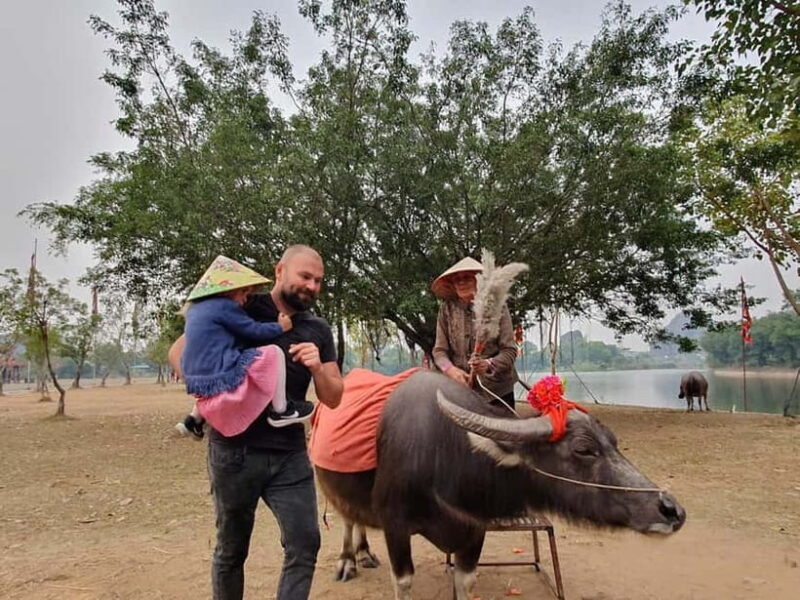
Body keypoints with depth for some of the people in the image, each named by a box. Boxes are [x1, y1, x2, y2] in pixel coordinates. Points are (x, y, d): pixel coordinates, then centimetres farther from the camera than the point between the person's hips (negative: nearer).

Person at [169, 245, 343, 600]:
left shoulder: (318, 332, 6)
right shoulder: (239, 309, -4)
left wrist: (317, 367, -16)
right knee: (231, 550, 14)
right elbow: (179, 350, -1)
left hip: (290, 454, 3)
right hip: (234, 450, -2)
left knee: (305, 544, 1)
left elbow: (333, 399, 4)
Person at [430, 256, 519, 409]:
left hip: (497, 389, -1)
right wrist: (451, 370, -19)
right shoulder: (447, 309, 1)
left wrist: (489, 364, -24)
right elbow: (439, 350, 1)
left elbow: (510, 350, -5)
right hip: (460, 387, 1)